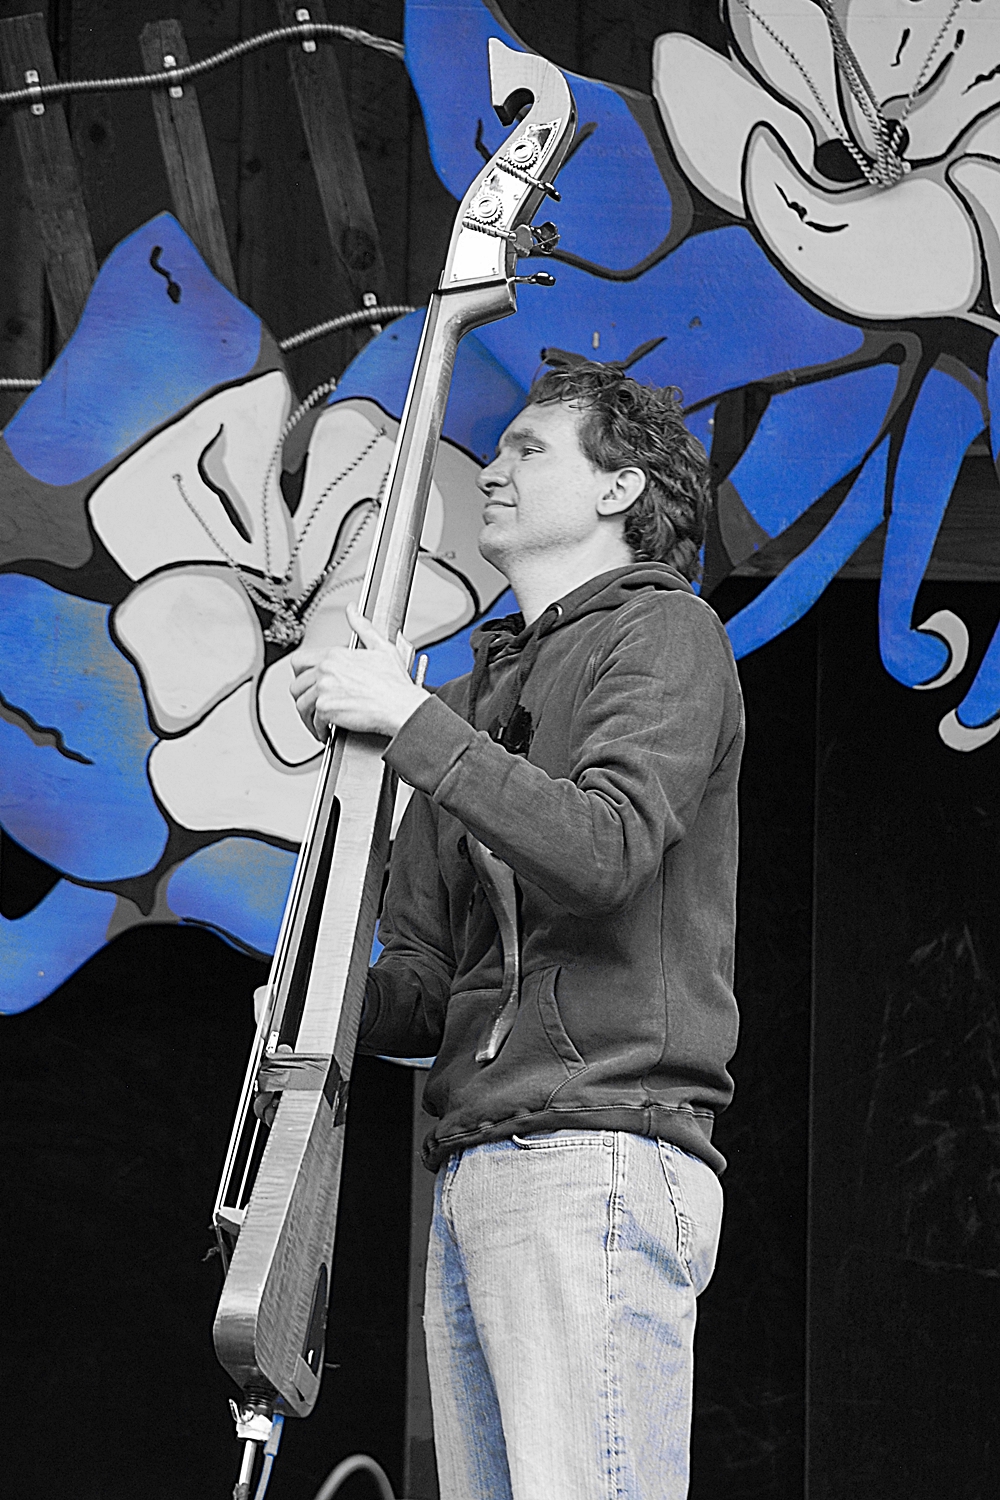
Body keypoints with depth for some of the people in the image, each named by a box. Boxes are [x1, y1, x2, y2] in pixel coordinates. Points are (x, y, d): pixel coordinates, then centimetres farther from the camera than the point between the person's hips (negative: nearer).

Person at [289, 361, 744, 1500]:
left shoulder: (664, 634, 4)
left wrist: (414, 724, -13)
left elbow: (606, 851, -16)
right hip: (475, 1171, 8)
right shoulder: (477, 697, 27)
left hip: (598, 1158, -8)